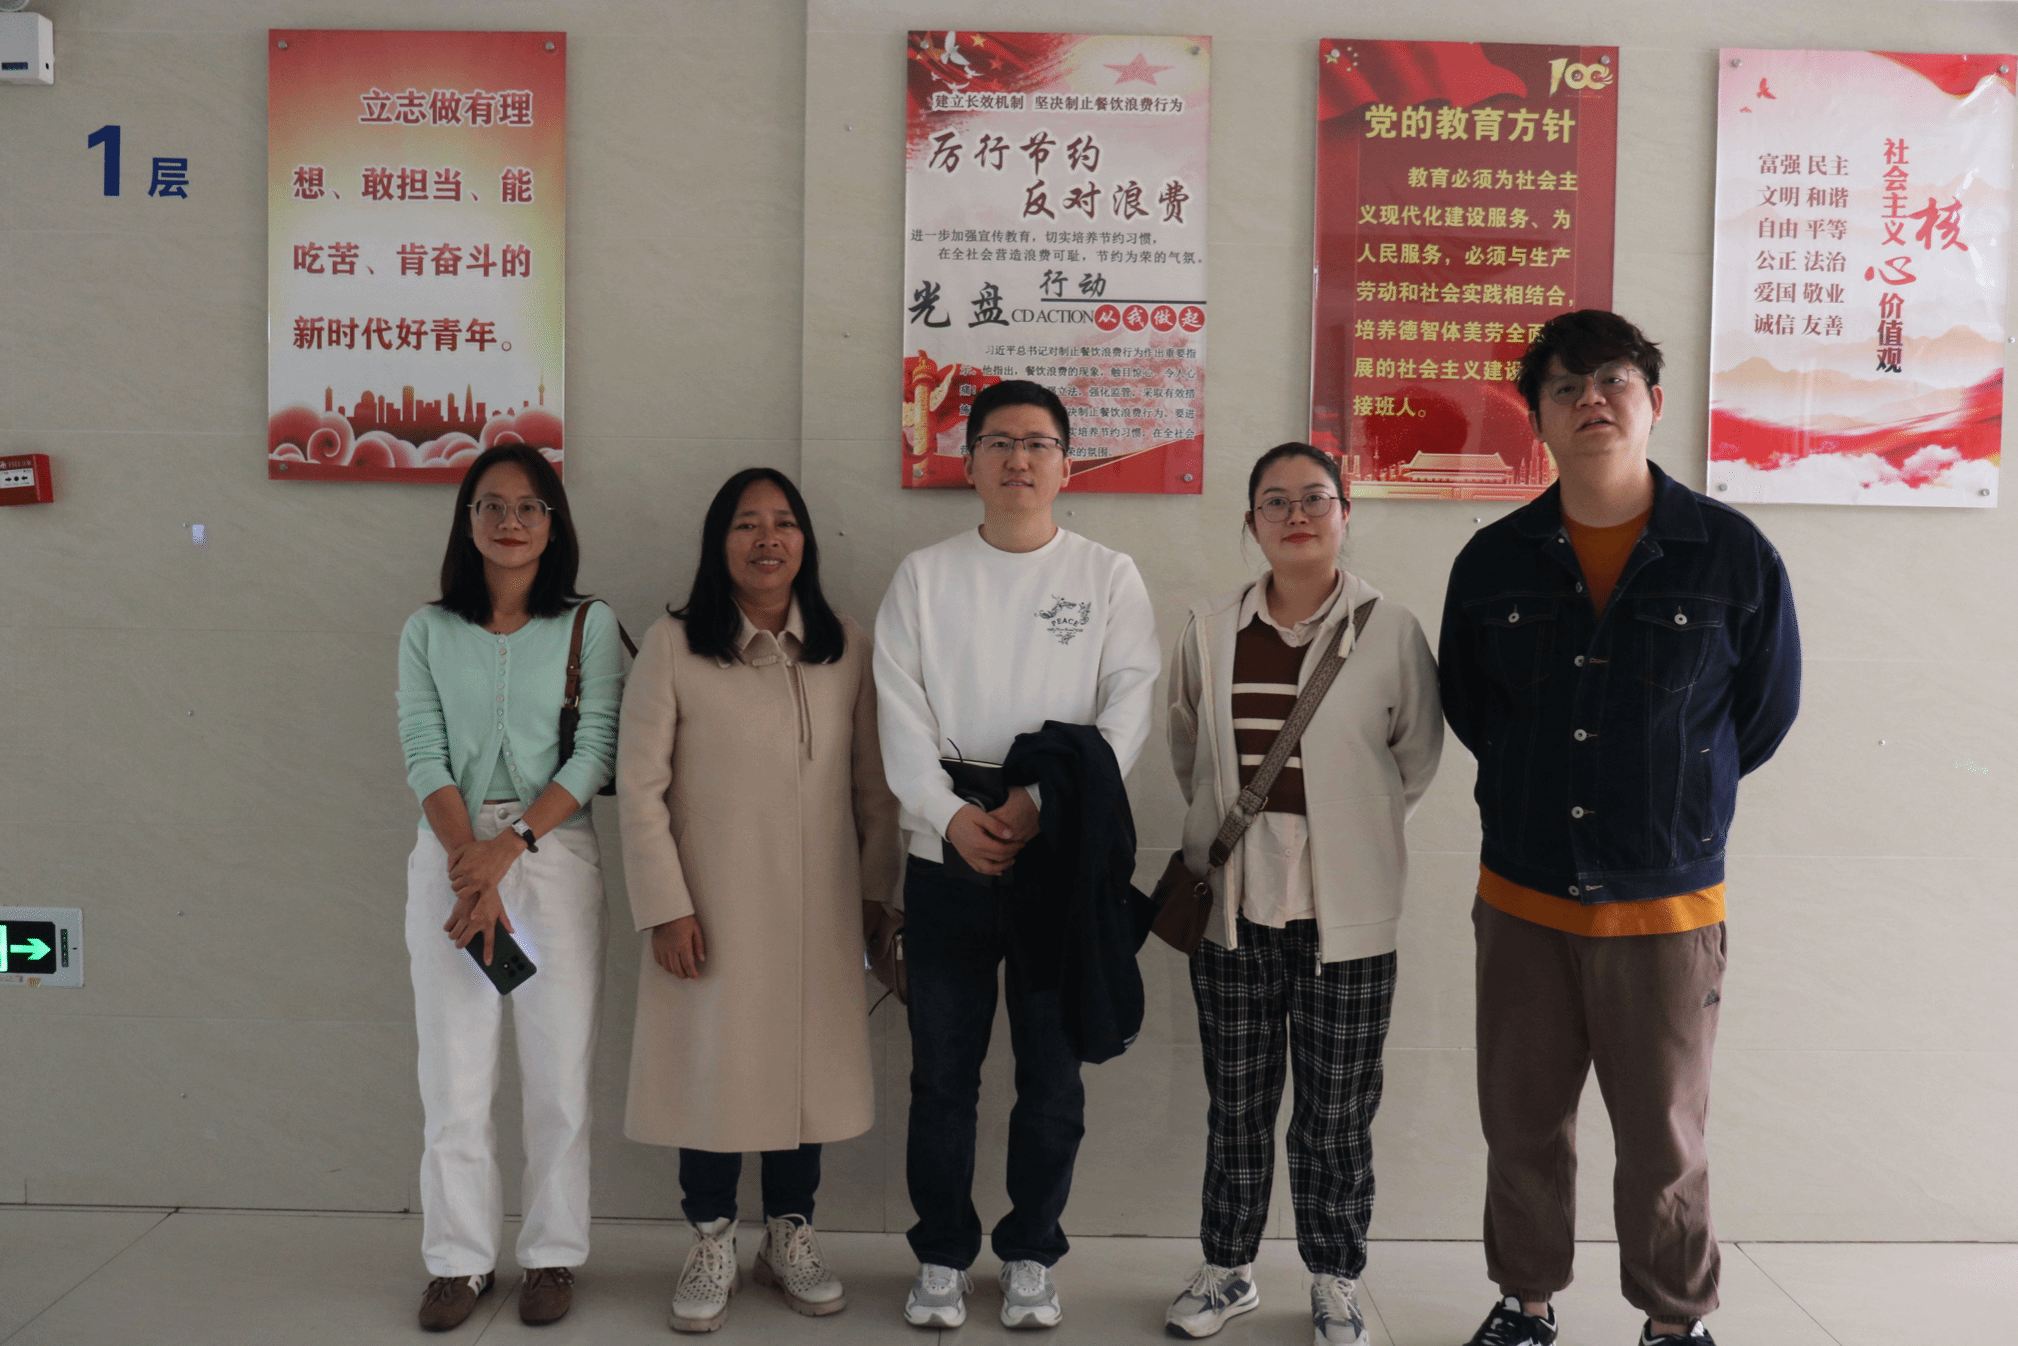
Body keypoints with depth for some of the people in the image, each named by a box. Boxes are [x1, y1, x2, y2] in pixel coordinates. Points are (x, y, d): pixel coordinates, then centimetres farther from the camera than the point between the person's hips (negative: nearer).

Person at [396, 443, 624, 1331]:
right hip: (449, 852, 1)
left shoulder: (590, 627, 4)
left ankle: (553, 1255, 17)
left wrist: (510, 847, -15)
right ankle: (460, 1260, 18)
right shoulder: (428, 632, 8)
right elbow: (424, 756, -1)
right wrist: (472, 867, -14)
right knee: (453, 1071, 4)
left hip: (554, 851, -1)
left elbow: (596, 753, -4)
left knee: (559, 1070, 3)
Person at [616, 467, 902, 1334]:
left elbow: (874, 782, 8)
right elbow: (640, 786, -6)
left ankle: (790, 1236, 28)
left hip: (819, 908, 3)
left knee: (806, 1063, 10)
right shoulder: (673, 646, -5)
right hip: (714, 908, -2)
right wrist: (666, 907, -9)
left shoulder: (847, 650, 4)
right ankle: (712, 1245, 24)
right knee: (711, 1065, 5)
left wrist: (876, 885, 7)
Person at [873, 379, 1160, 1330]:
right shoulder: (924, 577, 7)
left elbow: (1129, 714, -5)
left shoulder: (1109, 577, 5)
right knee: (941, 1075, 8)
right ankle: (941, 1255, 25)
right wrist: (952, 816, -14)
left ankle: (1031, 1257, 25)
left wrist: (1038, 804, -17)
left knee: (1052, 1075, 8)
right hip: (946, 859, 1)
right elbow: (900, 717, 0)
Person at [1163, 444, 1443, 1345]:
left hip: (1347, 915, -2)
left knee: (1337, 1115, 8)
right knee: (1236, 1103, 13)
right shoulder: (1210, 632, 4)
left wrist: (1348, 829, 7)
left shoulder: (1391, 632, -5)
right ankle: (1228, 1270, 30)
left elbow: (1416, 760, 6)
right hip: (1233, 907, 2)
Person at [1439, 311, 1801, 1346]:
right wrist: (1545, 790, 9)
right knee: (1521, 1126, 13)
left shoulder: (1734, 555, -6)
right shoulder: (1492, 561, 1)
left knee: (1663, 1143, 9)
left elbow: (1763, 715, 6)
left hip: (1665, 908, -2)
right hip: (1521, 901, 2)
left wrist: (1667, 796, 9)